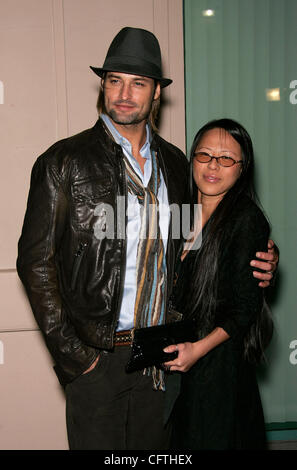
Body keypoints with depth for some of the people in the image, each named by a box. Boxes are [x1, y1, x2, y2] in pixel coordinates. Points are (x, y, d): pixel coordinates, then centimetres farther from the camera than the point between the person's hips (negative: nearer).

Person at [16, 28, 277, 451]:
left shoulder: (173, 162, 7)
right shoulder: (65, 162, -8)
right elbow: (36, 262, -9)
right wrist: (71, 354, -11)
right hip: (96, 356, -4)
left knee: (155, 447, 18)